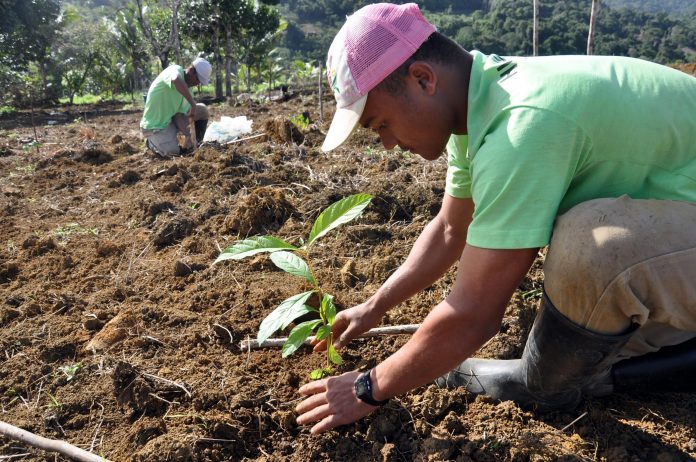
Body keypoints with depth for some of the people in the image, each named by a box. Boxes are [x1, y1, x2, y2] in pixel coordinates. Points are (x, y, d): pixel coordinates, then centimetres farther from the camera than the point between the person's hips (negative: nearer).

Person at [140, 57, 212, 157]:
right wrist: (193, 104, -41)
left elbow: (180, 113, -7)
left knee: (202, 109, 0)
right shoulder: (176, 70, -20)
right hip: (154, 126, -7)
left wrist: (187, 135, -22)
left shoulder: (187, 88, 1)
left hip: (170, 121, 7)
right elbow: (176, 81, -47)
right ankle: (152, 142, 7)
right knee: (173, 152, -24)